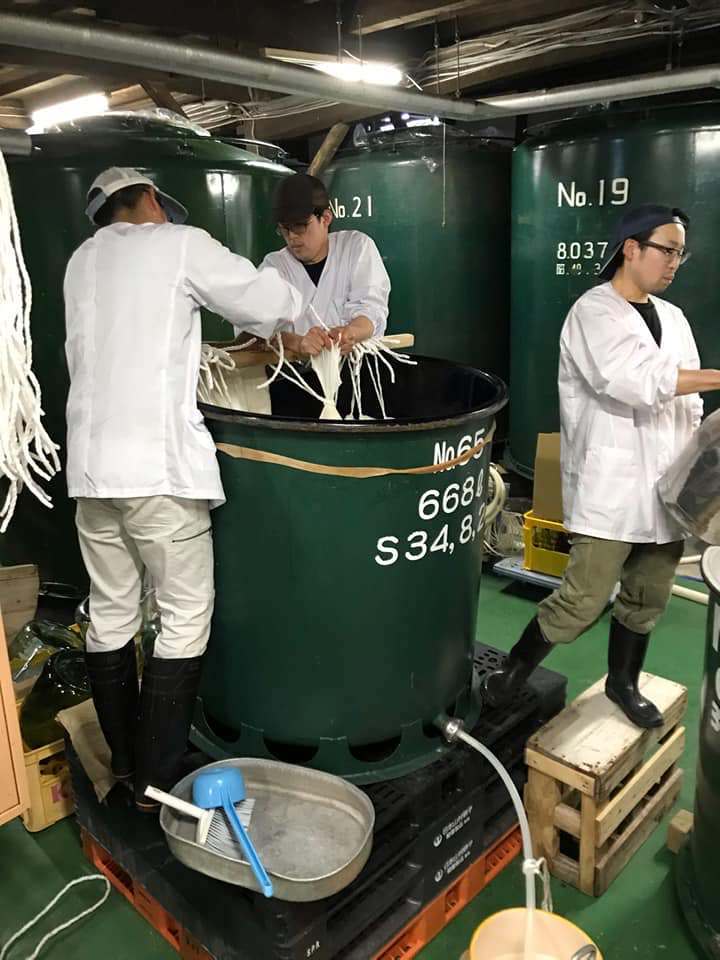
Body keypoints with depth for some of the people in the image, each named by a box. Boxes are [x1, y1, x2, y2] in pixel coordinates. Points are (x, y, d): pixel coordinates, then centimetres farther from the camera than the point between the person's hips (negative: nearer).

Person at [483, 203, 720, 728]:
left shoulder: (674, 318, 14)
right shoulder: (594, 312, -7)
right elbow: (639, 383, -21)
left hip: (665, 489, 7)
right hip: (610, 488, -7)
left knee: (648, 597, 15)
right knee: (584, 600, -6)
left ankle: (623, 682, 35)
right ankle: (514, 670, 15)